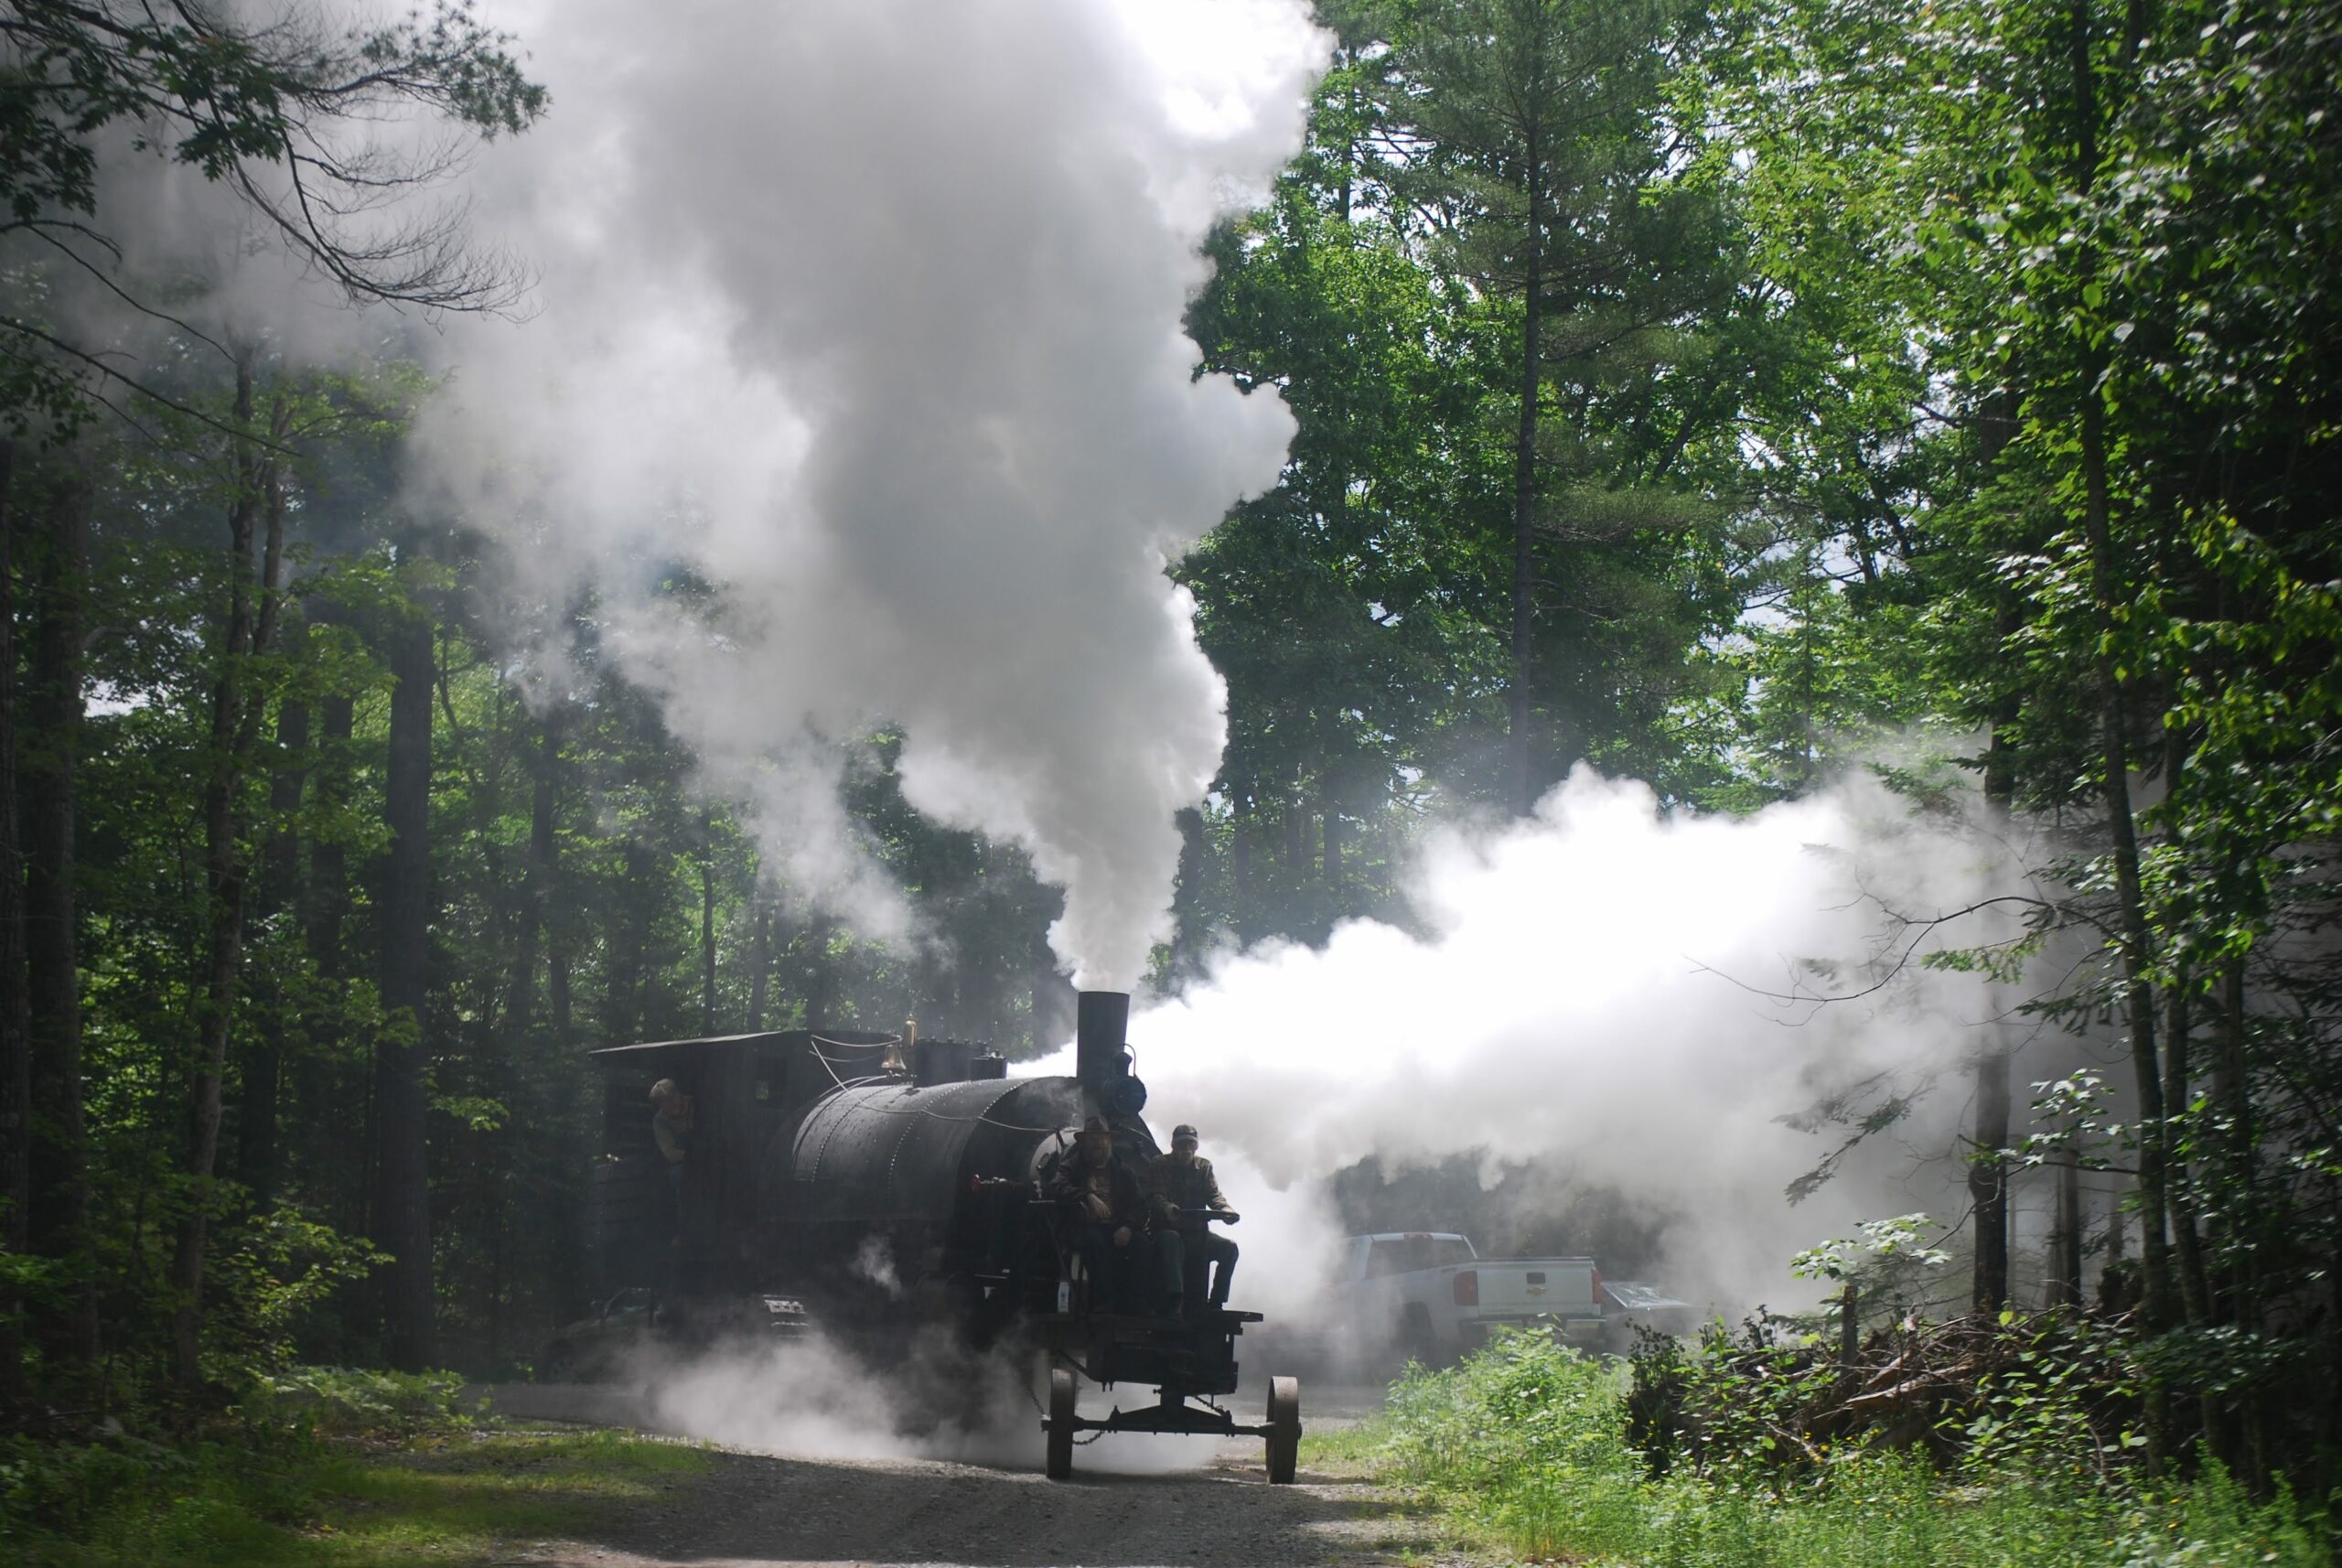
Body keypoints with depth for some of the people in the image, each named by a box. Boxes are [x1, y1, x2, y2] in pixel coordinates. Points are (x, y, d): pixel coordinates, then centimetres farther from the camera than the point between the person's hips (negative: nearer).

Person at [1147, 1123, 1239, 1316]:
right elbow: (1154, 1196, -12)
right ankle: (1175, 1303, -44)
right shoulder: (1160, 1165, 2)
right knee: (1172, 1241, -39)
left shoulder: (1204, 1166, 14)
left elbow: (1214, 1195, 1)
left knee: (1229, 1248, -20)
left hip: (1198, 1233, 4)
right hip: (1167, 1229, -4)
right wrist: (1167, 1208, -36)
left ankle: (1216, 1303, -17)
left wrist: (1225, 1210, -23)